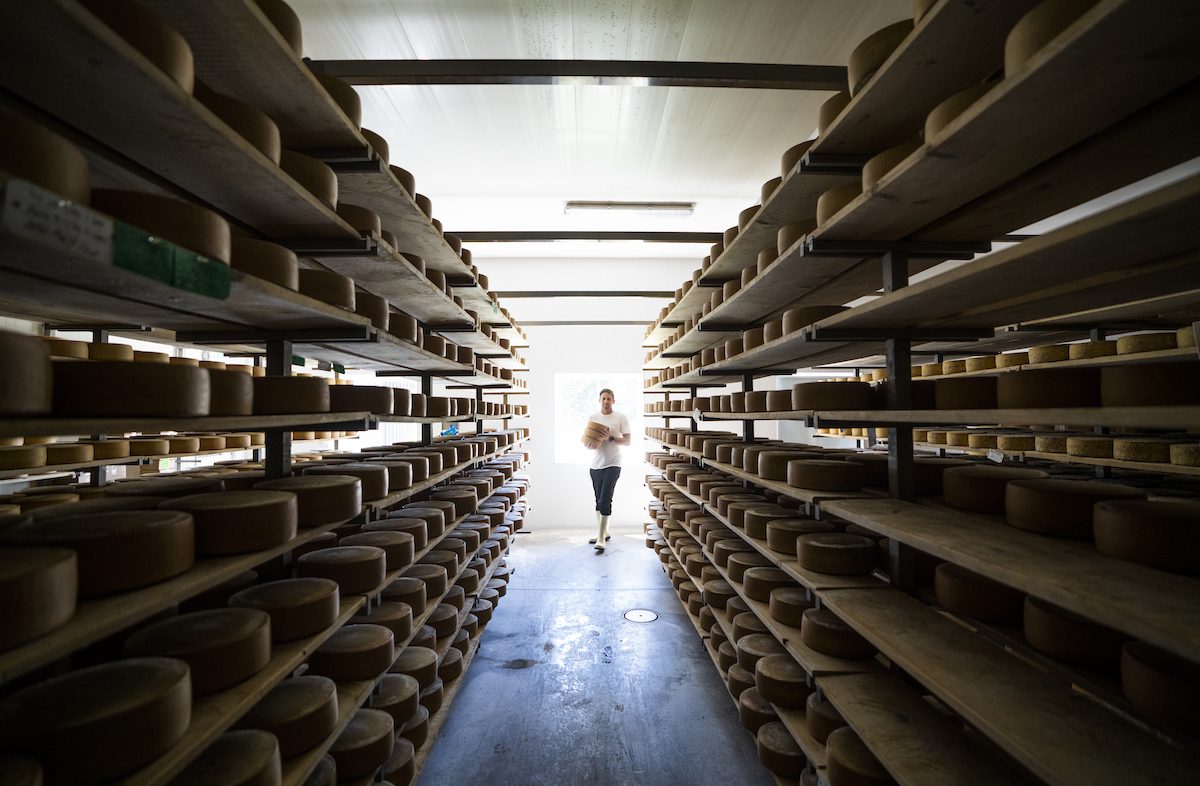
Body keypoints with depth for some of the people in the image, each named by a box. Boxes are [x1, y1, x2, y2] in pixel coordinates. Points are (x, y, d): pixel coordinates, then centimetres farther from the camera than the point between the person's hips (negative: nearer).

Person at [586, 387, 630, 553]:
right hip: (596, 464, 5)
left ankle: (601, 539, -6)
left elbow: (628, 441, -5)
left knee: (605, 501, -11)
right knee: (599, 501, 14)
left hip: (612, 465, -5)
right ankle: (604, 533, 29)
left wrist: (611, 438, -20)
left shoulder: (621, 418, -3)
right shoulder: (592, 417, 6)